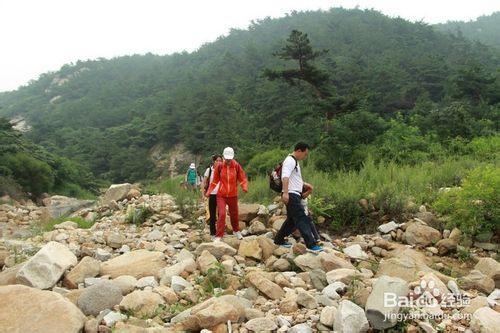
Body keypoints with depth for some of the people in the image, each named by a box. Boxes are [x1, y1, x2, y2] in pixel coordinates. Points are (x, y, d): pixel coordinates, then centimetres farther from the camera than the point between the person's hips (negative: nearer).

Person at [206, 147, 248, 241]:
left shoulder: (236, 166, -8)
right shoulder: (219, 166, -8)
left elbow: (242, 178, -2)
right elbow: (215, 181, 1)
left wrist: (245, 187, -21)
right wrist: (208, 192, -5)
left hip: (233, 195, 1)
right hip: (221, 195, -1)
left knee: (234, 214, 16)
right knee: (222, 214, -13)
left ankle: (236, 231, 42)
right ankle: (218, 236, -3)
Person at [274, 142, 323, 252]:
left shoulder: (295, 161, 21)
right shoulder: (290, 161, -13)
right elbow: (285, 177, -26)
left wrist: (304, 184, 24)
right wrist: (285, 193, -36)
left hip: (295, 195, 11)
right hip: (291, 195, -11)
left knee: (292, 219, 16)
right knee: (302, 219, -12)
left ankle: (279, 240, 25)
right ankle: (311, 244, -12)